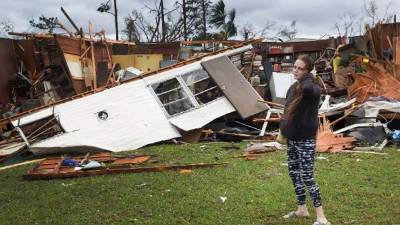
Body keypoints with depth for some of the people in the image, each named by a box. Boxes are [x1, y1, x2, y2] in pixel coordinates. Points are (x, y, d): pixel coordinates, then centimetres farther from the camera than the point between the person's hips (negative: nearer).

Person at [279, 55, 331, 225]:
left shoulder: (312, 88, -17)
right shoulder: (293, 88, 9)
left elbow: (308, 88, -43)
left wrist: (307, 77, -24)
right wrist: (283, 130, 20)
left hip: (306, 139, -9)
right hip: (292, 138, 9)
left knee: (307, 177, -7)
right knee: (293, 173, 15)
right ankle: (302, 209, 30)